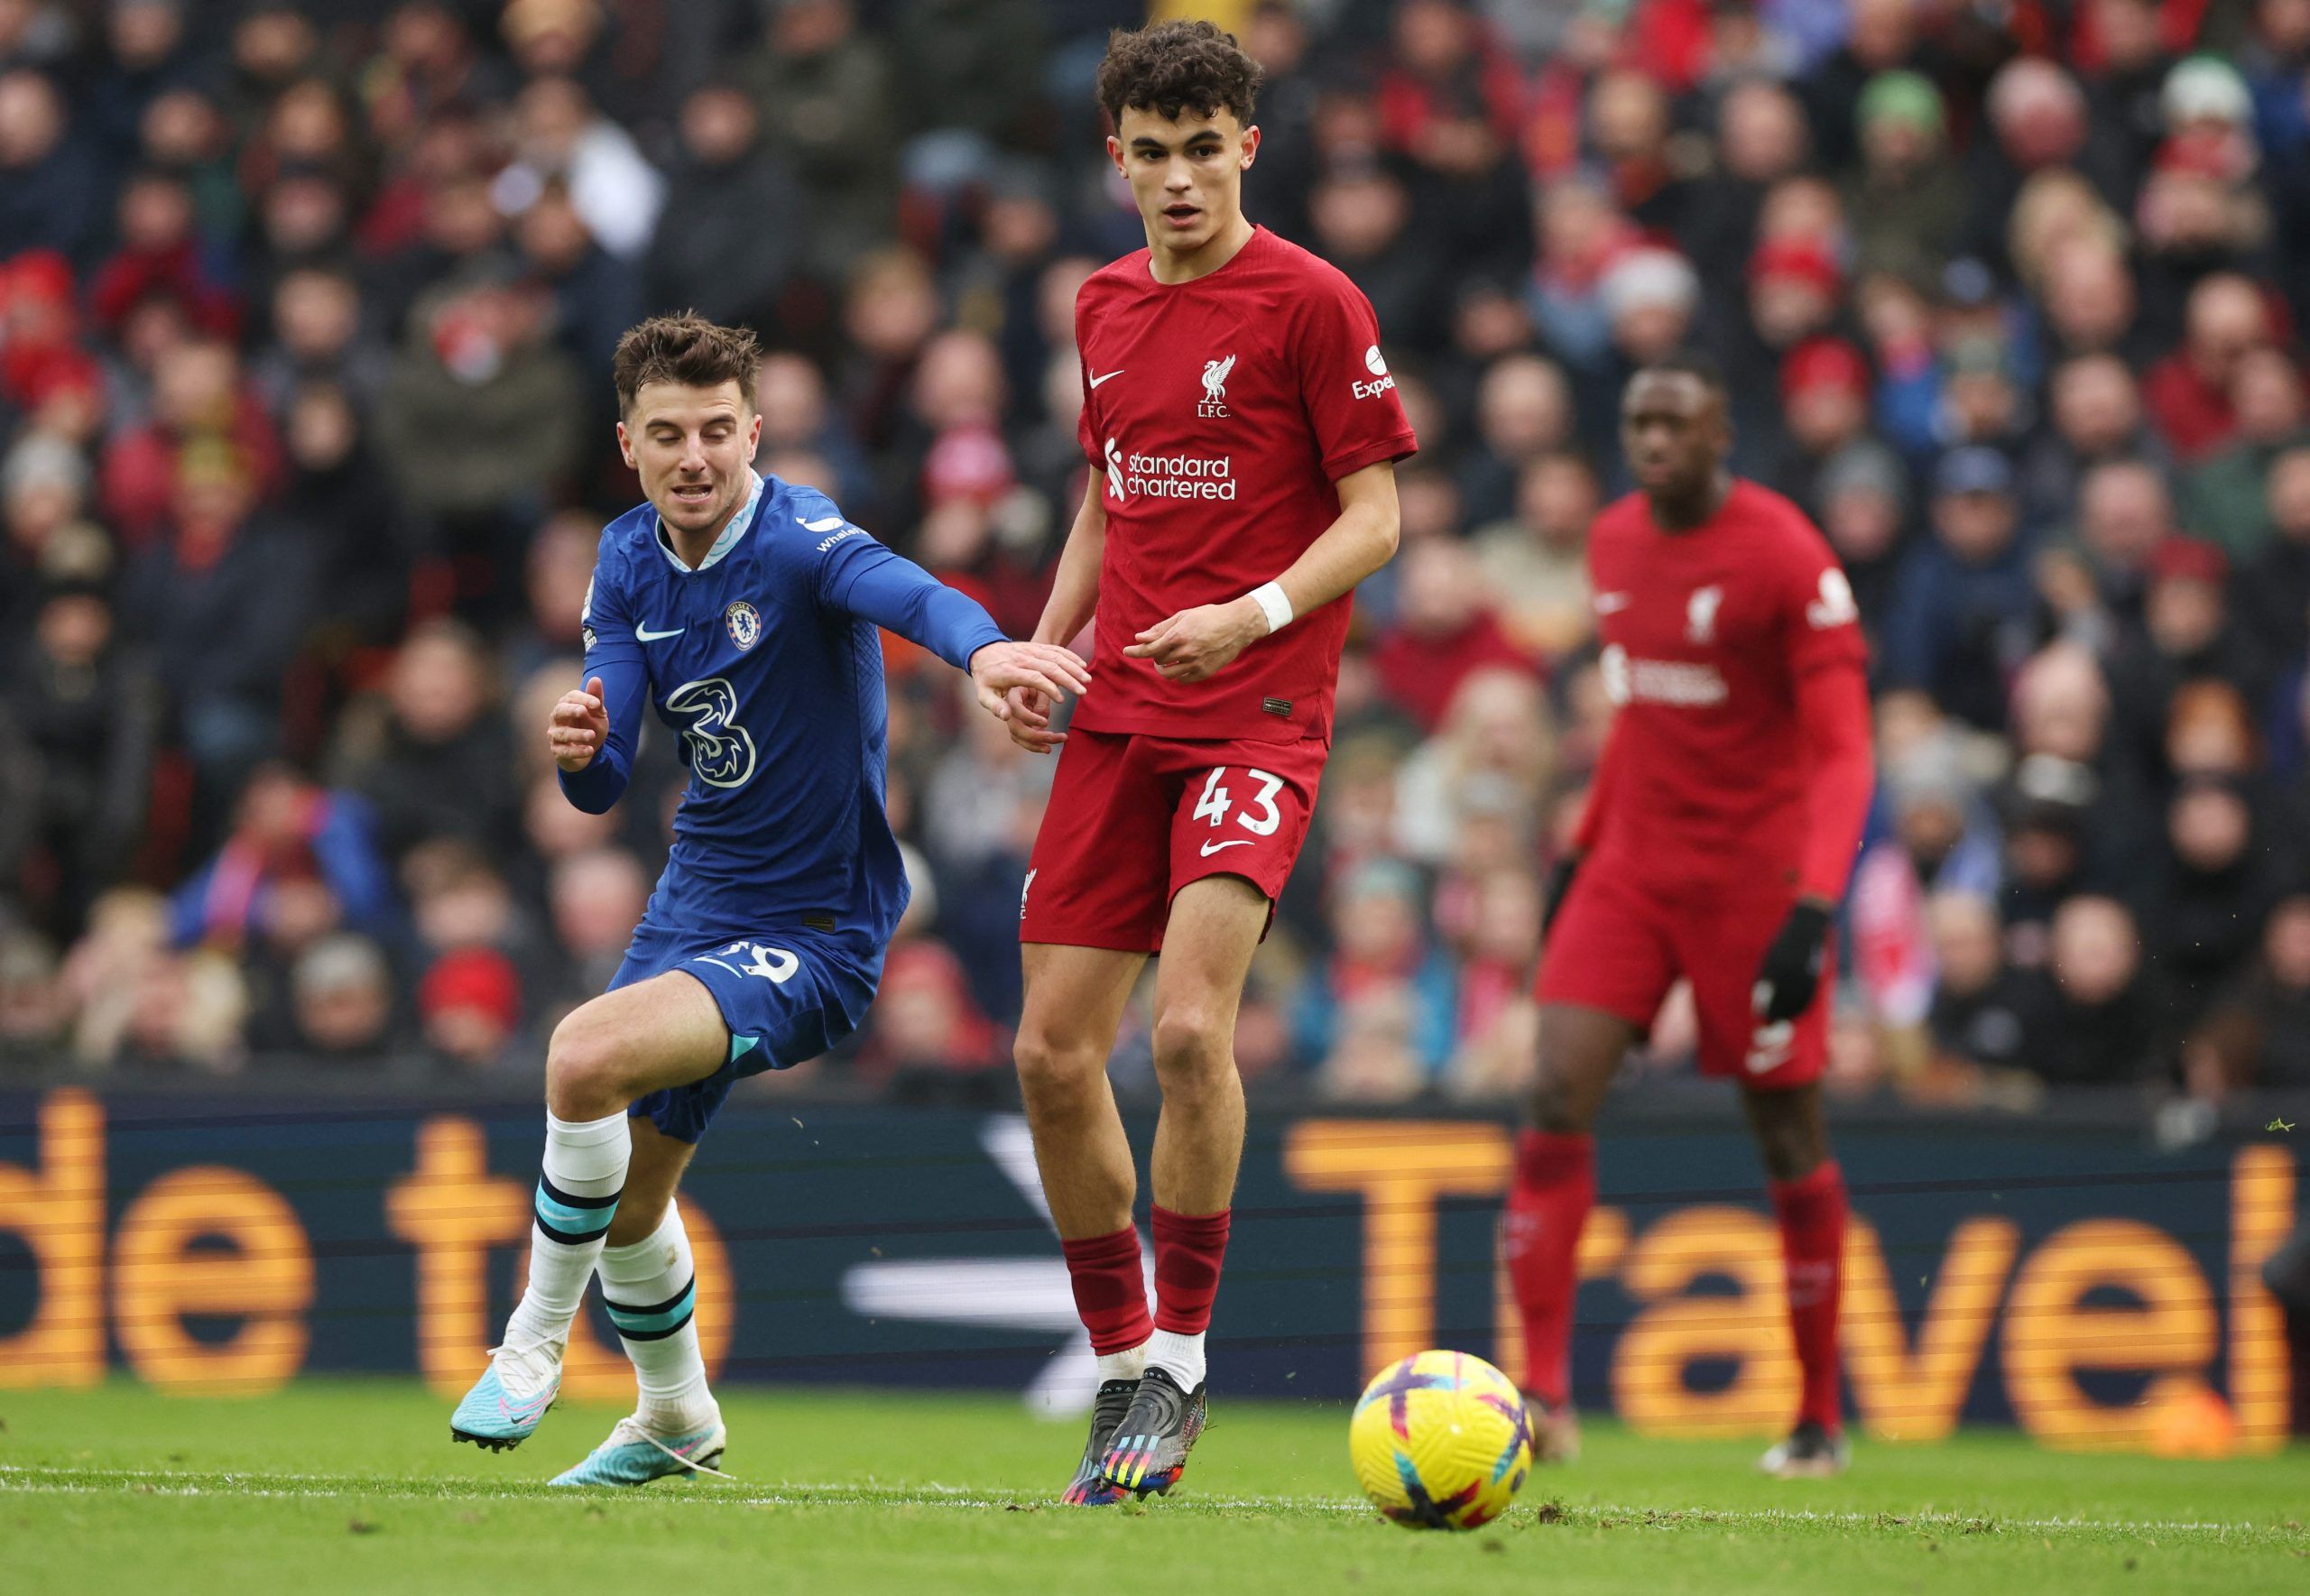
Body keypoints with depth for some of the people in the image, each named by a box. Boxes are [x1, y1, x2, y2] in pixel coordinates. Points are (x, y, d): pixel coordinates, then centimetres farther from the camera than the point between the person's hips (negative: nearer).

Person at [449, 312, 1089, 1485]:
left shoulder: (794, 539, -21)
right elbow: (600, 787, -4)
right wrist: (582, 746, -28)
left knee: (586, 1058, -28)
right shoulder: (629, 562, 0)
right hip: (698, 895, 8)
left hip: (812, 933, -8)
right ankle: (675, 1418, 45)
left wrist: (983, 646, -67)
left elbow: (903, 590, -44)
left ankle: (533, 1344, -9)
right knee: (629, 1180, 18)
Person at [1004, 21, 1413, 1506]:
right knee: (1052, 1055, 0)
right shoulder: (1106, 304, 13)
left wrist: (1248, 618, -21)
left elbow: (1373, 518, -7)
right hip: (1117, 716, 6)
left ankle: (1180, 1363, -8)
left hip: (1257, 716, -6)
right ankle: (1121, 1369, 15)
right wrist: (1041, 647, 11)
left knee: (1190, 1025, -22)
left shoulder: (1311, 304, -6)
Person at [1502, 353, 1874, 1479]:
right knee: (1557, 1101, -12)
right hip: (1632, 867, 5)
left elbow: (1841, 751, -16)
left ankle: (1820, 1418, 17)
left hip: (1754, 874, -5)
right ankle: (1543, 1394, -14)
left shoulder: (1785, 557, -14)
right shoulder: (1614, 542, 8)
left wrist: (1812, 909, -26)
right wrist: (1578, 849, 21)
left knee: (1788, 1141, 3)